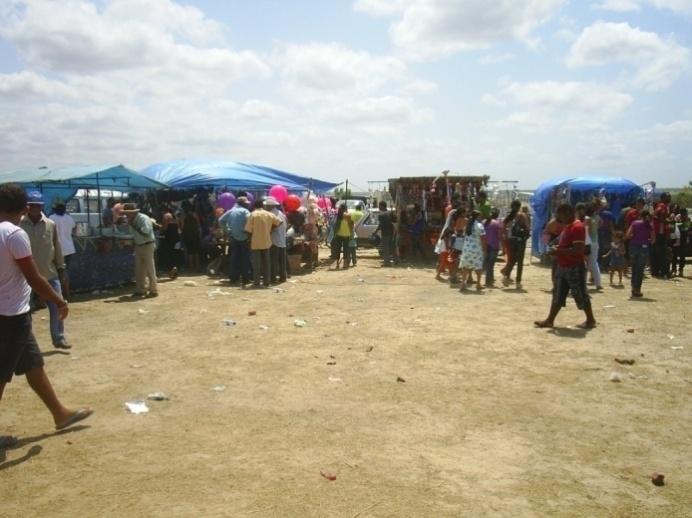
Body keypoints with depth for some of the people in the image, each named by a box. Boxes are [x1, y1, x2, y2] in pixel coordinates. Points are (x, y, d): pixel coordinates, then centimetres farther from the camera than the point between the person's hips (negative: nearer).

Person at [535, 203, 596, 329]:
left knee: (580, 295, 3)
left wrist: (558, 251, -22)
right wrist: (557, 249, 4)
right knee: (558, 295, 11)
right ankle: (550, 320, 15)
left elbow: (578, 250, -26)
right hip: (563, 267, 10)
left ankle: (591, 320, 18)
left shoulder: (578, 227, -19)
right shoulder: (567, 226, 12)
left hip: (575, 268, -10)